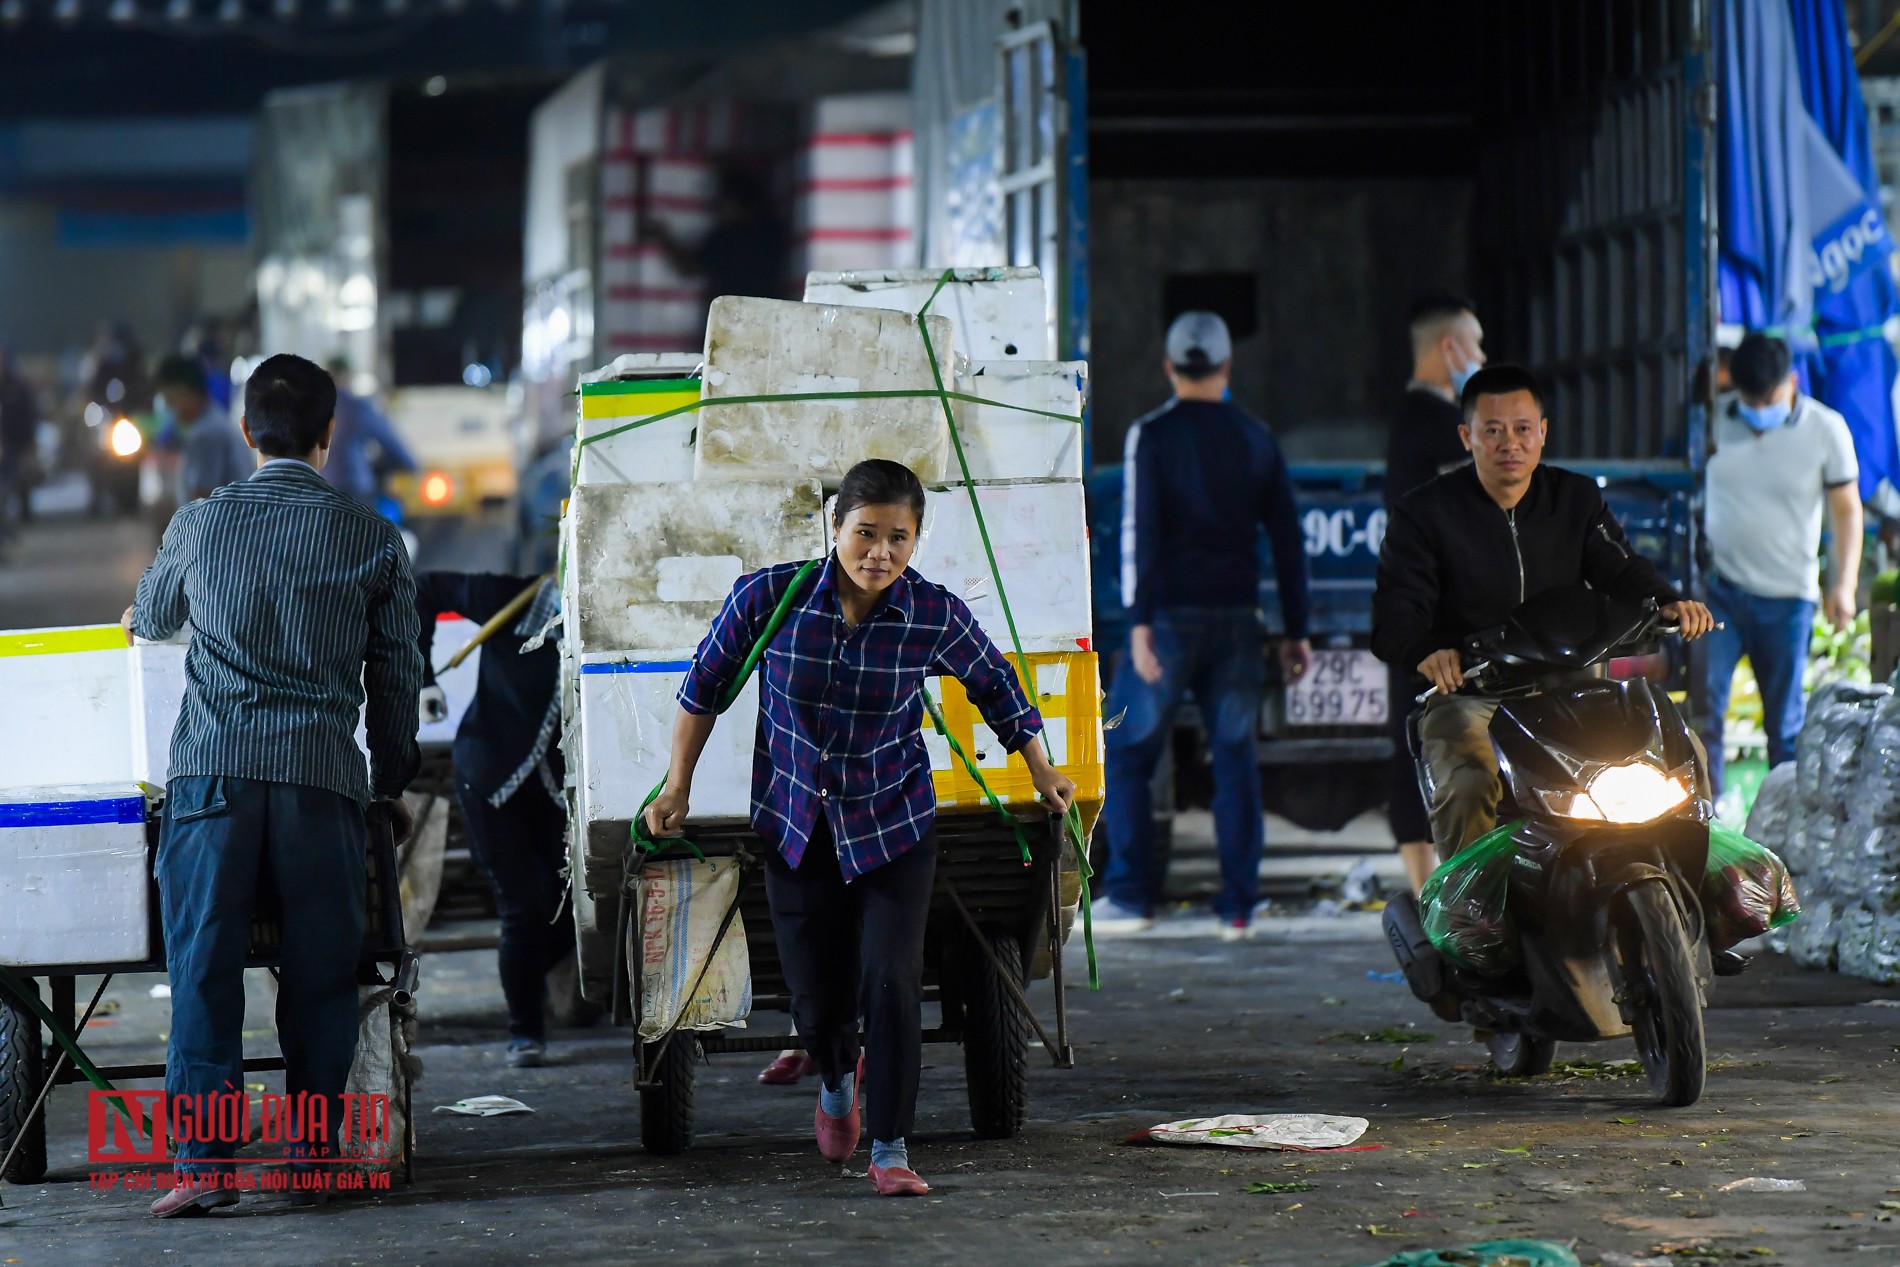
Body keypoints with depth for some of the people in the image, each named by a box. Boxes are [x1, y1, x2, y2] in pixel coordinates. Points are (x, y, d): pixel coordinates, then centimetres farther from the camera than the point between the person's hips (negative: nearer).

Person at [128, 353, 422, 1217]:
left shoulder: (199, 524, 9)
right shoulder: (374, 541, 7)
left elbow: (152, 614, 30)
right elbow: (395, 675, 14)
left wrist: (137, 620, 55)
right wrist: (393, 782, 28)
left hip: (213, 773, 0)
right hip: (323, 777, 0)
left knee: (203, 969, -2)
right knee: (319, 974, 9)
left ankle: (204, 1164, -9)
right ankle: (316, 1150, 16)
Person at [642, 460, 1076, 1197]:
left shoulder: (936, 617, -15)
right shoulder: (768, 598, -17)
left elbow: (995, 687, 5)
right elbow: (706, 683, 0)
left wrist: (1043, 777, 15)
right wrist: (677, 791, 5)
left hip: (895, 827, -1)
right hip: (795, 831, 1)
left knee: (891, 983, -13)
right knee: (817, 1002, 8)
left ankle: (890, 1150, 2)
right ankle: (837, 1081, 44)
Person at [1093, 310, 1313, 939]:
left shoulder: (1152, 435, -4)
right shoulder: (1256, 438, 8)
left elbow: (1140, 531, -13)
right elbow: (1287, 538, 9)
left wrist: (1140, 623, -15)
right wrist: (1295, 630, 14)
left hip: (1170, 616, -3)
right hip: (1237, 620, 3)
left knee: (1127, 753, 6)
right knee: (1236, 758, 7)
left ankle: (1130, 895, 1)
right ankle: (1238, 905, 4)